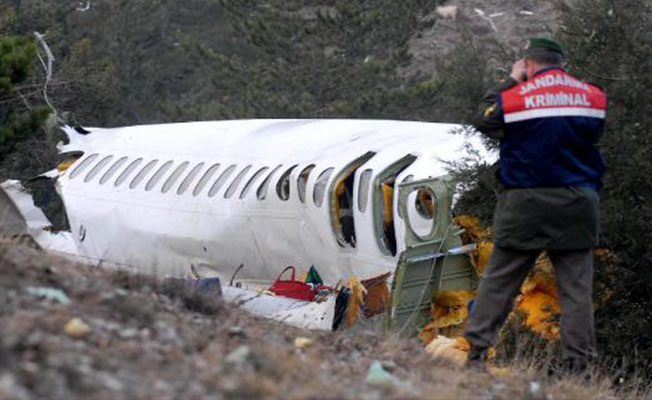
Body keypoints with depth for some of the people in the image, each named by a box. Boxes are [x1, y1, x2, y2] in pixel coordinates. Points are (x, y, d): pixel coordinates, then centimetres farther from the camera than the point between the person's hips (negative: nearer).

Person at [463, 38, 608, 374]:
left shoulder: (514, 98, -7)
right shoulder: (594, 97, 1)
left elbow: (484, 121, 9)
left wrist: (510, 82, 15)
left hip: (525, 205, -1)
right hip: (578, 204, 2)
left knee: (499, 281, 7)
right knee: (577, 289, 5)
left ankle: (476, 352, 8)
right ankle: (580, 364, 4)